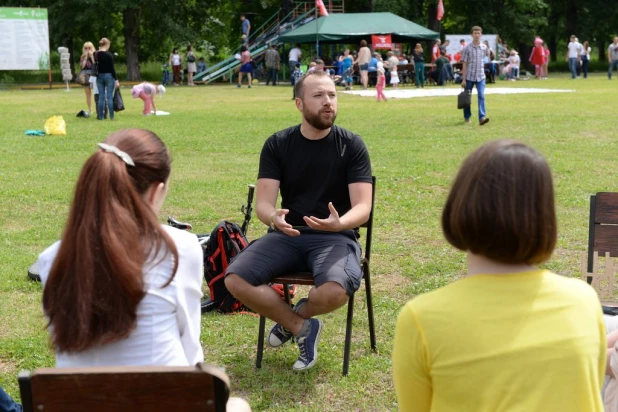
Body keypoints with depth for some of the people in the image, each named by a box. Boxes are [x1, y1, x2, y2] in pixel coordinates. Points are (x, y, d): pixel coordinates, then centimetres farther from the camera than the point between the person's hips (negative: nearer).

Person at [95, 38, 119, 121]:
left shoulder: (95, 54, 2)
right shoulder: (109, 55, -12)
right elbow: (112, 68, -12)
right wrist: (116, 80, -9)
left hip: (99, 76, 4)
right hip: (109, 76, -4)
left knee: (101, 96, 7)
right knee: (109, 97, -2)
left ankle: (100, 116, 7)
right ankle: (111, 116, -2)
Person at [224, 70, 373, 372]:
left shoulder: (351, 145, -1)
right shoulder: (277, 145, 4)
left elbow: (363, 207, -8)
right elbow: (263, 203, -4)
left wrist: (339, 223, -32)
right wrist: (274, 218, -30)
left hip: (335, 237, -2)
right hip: (287, 235, 2)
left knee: (336, 290, -35)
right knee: (235, 279, -24)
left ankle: (292, 317, 2)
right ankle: (301, 327, -1)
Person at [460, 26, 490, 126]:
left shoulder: (484, 47, 3)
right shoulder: (467, 48, -5)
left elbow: (488, 57, 22)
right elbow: (464, 64, -5)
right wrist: (463, 79, -7)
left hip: (480, 77, 1)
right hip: (469, 77, -1)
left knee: (481, 96, -14)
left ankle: (482, 117, -21)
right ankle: (467, 117, 27)